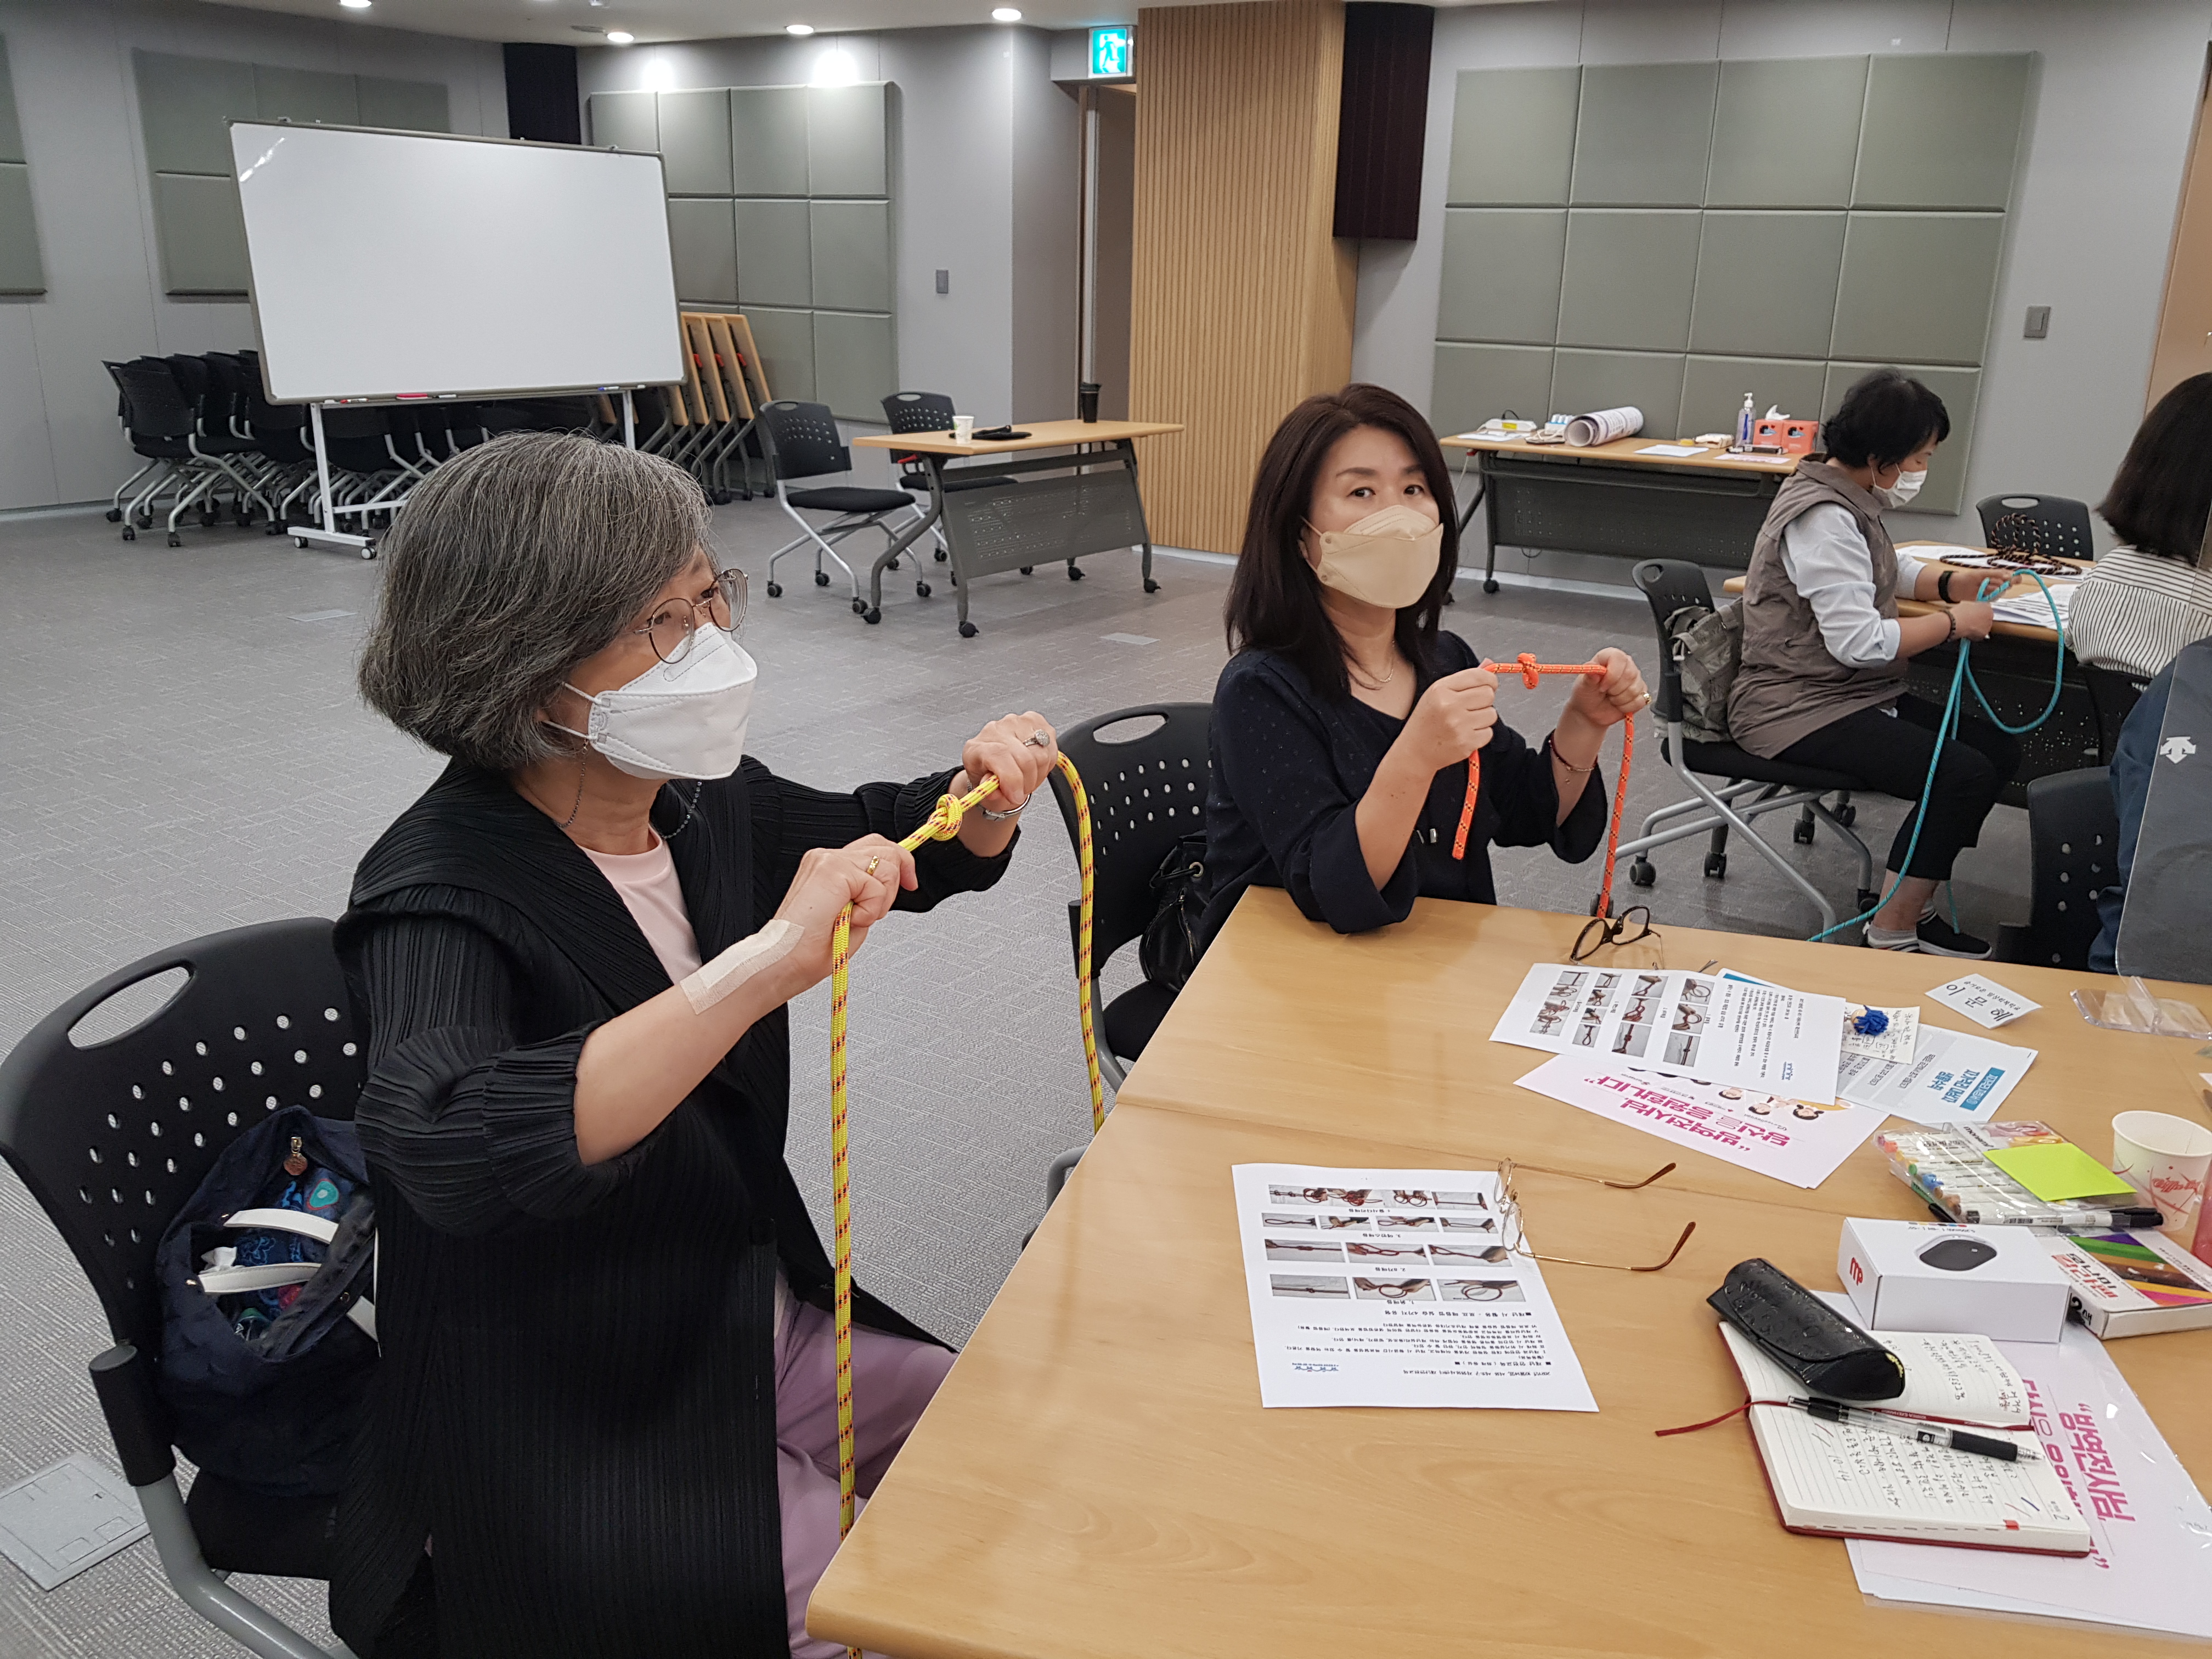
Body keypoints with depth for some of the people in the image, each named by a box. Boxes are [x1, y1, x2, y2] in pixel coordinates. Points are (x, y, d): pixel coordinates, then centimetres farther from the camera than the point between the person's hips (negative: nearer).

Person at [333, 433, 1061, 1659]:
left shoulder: (700, 805, -4)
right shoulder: (443, 895, -24)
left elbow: (888, 845, 14)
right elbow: (443, 1151, -45)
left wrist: (981, 796, -8)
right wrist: (762, 968, -49)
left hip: (758, 1333, 7)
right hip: (559, 1453, -7)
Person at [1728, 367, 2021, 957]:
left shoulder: (1849, 499, 12)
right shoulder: (1822, 518, -20)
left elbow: (1888, 568, 31)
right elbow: (1858, 641, -24)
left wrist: (1950, 584, 11)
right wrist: (1953, 623, -11)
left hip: (1851, 692, 11)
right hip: (1799, 709, -11)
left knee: (1997, 749, 1)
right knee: (1965, 774, -21)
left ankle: (1910, 903, 8)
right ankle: (1892, 933, -8)